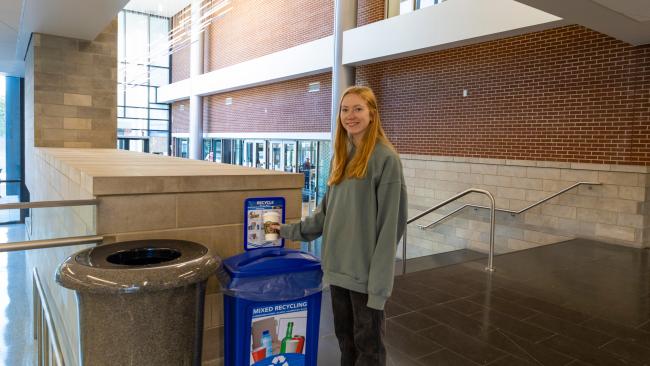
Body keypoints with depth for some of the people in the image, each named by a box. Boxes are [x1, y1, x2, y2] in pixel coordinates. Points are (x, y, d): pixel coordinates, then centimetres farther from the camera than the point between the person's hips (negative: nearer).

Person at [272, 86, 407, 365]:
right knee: (344, 337, 20)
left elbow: (389, 224, -16)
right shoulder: (341, 155, 10)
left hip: (365, 270, -6)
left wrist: (380, 282, -17)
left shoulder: (385, 158, -12)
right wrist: (292, 230, 13)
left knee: (367, 343, 10)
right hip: (338, 265, 7)